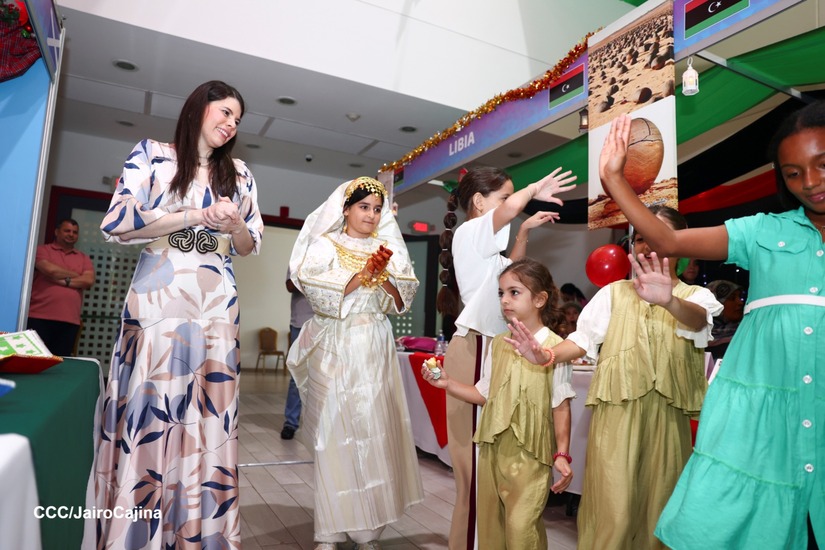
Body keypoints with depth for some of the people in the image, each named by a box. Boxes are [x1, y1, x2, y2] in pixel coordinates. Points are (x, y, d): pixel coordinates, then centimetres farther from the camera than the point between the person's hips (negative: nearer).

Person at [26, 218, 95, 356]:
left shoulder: (84, 258, 16)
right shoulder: (43, 250, 7)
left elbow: (89, 281, 1)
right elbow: (50, 269, -12)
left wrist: (64, 281, -10)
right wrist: (76, 275, 1)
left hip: (69, 321, 3)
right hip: (39, 317, -2)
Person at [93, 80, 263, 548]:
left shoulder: (238, 173, 16)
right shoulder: (153, 154, 6)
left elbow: (249, 246, 16)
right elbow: (117, 223, -6)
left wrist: (234, 224, -6)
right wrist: (197, 216, -10)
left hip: (217, 304, 3)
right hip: (157, 298, -3)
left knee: (209, 413, 3)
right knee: (147, 409, -2)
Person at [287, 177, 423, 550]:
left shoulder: (387, 250, 12)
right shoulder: (325, 246, 3)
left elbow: (402, 301, 7)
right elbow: (319, 294, -11)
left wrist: (382, 274, -9)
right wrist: (362, 274, -13)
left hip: (376, 350, 3)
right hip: (337, 349, -3)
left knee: (375, 431, 3)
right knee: (336, 431, -1)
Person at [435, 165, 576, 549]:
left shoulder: (482, 242, 20)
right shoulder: (470, 232, -9)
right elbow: (512, 206, -26)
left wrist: (525, 232, 21)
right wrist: (536, 189, -5)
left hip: (491, 345, 9)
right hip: (476, 347, -9)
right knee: (475, 450, -3)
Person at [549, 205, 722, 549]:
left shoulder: (696, 296, 3)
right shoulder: (614, 292, 7)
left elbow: (697, 318, -21)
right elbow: (584, 340, 4)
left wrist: (668, 301, -45)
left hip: (665, 414, 1)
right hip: (617, 411, 0)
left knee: (657, 505, 11)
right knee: (613, 510, -3)